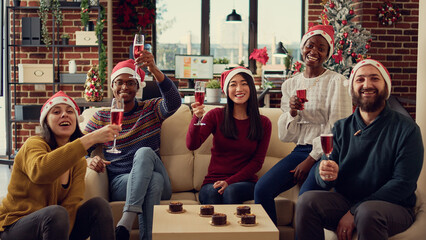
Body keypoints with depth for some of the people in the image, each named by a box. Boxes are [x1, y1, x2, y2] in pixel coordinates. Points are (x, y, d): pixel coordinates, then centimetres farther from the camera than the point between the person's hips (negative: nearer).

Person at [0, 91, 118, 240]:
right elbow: (39, 172, -39)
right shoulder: (34, 144, -14)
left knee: (99, 205, -17)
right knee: (56, 213, -34)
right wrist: (90, 139, -43)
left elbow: (72, 203, -8)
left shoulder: (79, 161, 4)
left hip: (55, 225, 5)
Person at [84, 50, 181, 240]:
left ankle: (127, 221, -42)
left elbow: (174, 103, -13)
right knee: (154, 180, -34)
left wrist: (154, 69, -28)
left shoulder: (151, 109, 10)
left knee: (145, 152, -34)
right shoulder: (101, 117, 13)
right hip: (119, 183, 0)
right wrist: (88, 160, -15)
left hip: (160, 184, 1)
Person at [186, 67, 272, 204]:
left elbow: (257, 162, 2)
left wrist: (230, 182, -11)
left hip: (244, 181, 0)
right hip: (213, 181, 0)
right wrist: (197, 118, -27)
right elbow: (192, 145, -7)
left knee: (231, 191, -33)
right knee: (211, 194, -34)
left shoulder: (263, 123, 6)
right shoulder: (216, 115, 4)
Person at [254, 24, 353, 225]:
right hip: (300, 150, 5)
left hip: (326, 152, -4)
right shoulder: (290, 84, 13)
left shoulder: (336, 81, -2)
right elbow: (285, 136, 11)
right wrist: (291, 113, -9)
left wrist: (311, 159, -11)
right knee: (262, 189, -17)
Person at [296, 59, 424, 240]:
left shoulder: (406, 128, -4)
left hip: (394, 206, -3)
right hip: (345, 200, 4)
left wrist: (354, 212, -18)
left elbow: (403, 183, -12)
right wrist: (326, 174, -22)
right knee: (307, 201, -23)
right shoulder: (341, 128, 9)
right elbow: (322, 178, 5)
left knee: (367, 212, -36)